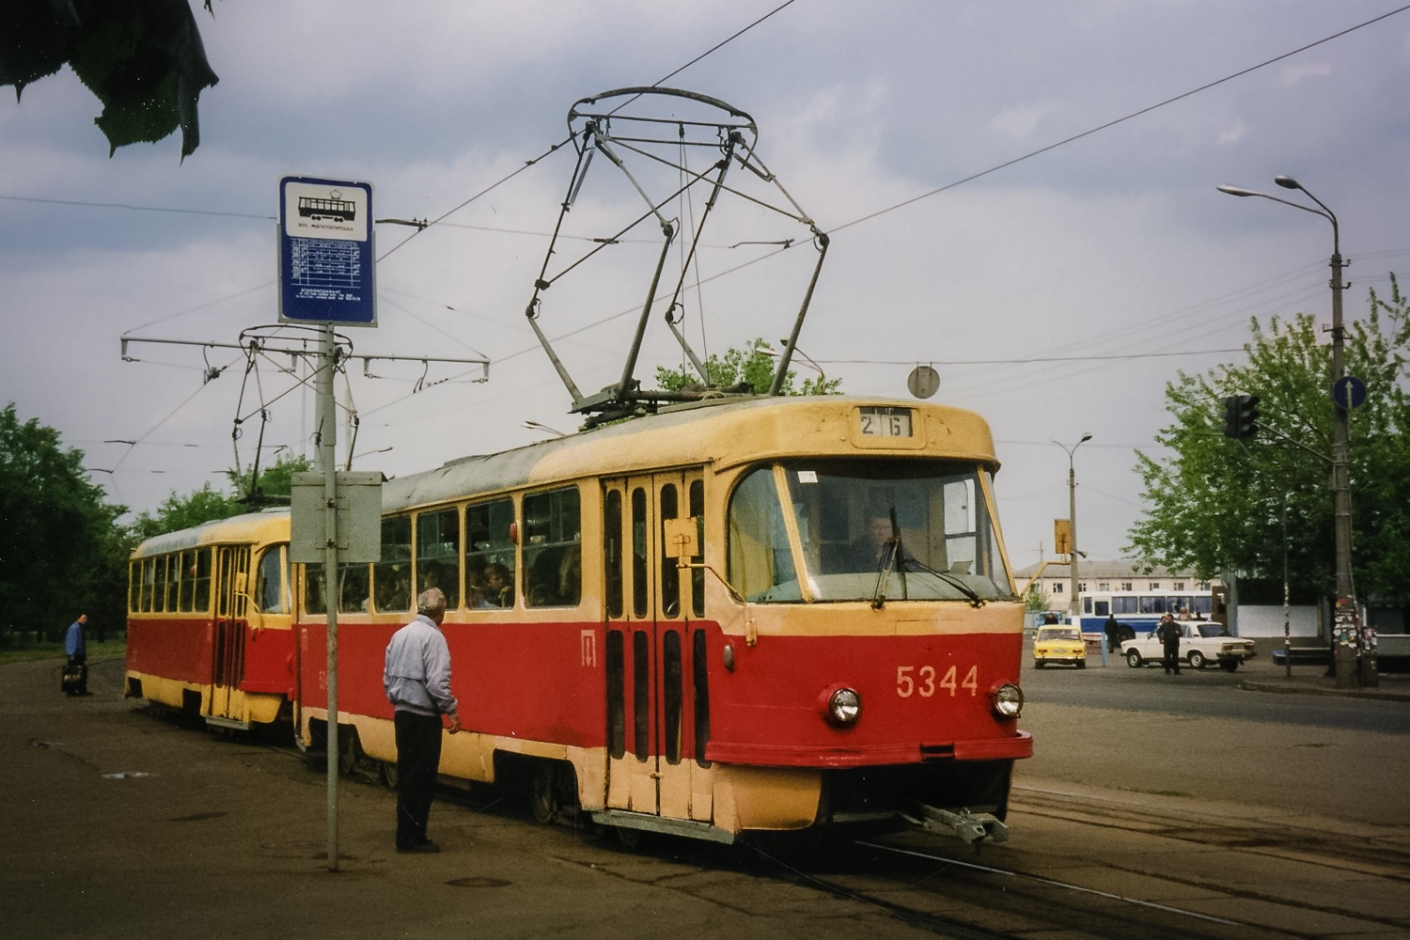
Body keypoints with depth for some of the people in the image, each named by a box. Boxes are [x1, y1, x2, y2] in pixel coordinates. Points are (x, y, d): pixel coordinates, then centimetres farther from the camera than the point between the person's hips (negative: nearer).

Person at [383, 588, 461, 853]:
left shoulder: (399, 635, 9)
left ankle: (405, 835, 20)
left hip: (402, 714, 8)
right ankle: (413, 838, 3)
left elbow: (387, 676, 14)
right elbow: (437, 682, -21)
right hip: (423, 717, -8)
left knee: (406, 775, 14)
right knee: (422, 778, -1)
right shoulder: (433, 637, -15)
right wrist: (452, 710, -12)